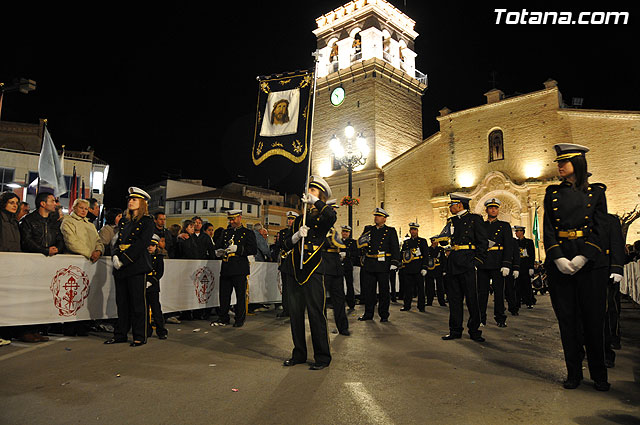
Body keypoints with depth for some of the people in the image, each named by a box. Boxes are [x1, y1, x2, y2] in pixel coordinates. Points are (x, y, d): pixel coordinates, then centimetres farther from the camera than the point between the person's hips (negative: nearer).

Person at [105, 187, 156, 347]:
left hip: (137, 266, -6)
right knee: (122, 302, 11)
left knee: (138, 302, -2)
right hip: (121, 267, 7)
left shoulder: (147, 220, -3)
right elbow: (119, 241, 17)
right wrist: (115, 256, -2)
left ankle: (140, 337, 7)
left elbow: (141, 243, -13)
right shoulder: (124, 220, 18)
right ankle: (120, 334, 21)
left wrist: (123, 259, -16)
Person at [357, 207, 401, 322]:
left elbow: (395, 248, 1)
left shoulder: (390, 231, 5)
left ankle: (384, 315, 14)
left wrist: (394, 262, -10)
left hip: (383, 265, -3)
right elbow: (360, 244, 15)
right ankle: (368, 314, 18)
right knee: (368, 290, 6)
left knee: (384, 290, 3)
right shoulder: (368, 229, 15)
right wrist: (363, 241, -8)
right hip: (369, 265, 3)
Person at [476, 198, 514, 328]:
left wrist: (506, 264, -8)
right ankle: (481, 318, 11)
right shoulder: (480, 226, 14)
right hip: (482, 263, 1)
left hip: (497, 264, -1)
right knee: (482, 291, 3)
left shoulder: (504, 225, 10)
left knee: (499, 291, 1)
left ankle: (500, 319, 11)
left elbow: (509, 246, 2)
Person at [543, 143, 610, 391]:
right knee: (568, 319, 5)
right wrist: (558, 258, -11)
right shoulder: (553, 193, 11)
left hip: (590, 262, -1)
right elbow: (548, 229, 3)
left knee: (593, 319, 3)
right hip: (559, 262, 1)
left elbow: (601, 229, -2)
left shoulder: (596, 192, 6)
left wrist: (583, 257, -15)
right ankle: (573, 373, 16)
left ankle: (599, 375, 19)